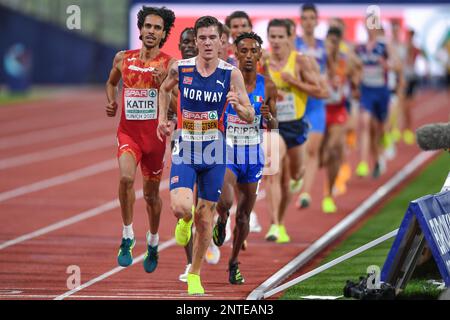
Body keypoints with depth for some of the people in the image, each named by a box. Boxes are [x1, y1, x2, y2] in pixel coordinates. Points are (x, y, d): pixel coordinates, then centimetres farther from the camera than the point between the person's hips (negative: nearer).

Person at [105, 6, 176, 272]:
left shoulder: (170, 65, -7)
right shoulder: (123, 59, 2)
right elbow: (111, 82, 23)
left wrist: (162, 83, -27)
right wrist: (111, 102, 4)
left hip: (155, 134, -1)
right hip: (128, 132, 1)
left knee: (151, 193, 13)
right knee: (127, 177, -26)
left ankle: (153, 242, 37)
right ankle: (128, 236, -13)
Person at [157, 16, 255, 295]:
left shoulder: (231, 74, -8)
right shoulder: (180, 68, -4)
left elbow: (250, 117, -6)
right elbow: (165, 88, 20)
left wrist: (238, 105, -27)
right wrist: (163, 119, 11)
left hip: (215, 150, 0)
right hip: (185, 149, 0)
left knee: (205, 219, 6)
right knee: (181, 207, -22)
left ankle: (195, 275, 25)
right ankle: (185, 221, 18)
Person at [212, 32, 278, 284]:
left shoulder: (267, 87, -2)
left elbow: (274, 126, 6)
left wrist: (269, 118, -15)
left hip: (253, 156, 3)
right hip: (227, 152, -3)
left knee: (244, 216, 10)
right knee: (226, 201, -27)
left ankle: (234, 263, 30)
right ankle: (222, 221, 10)